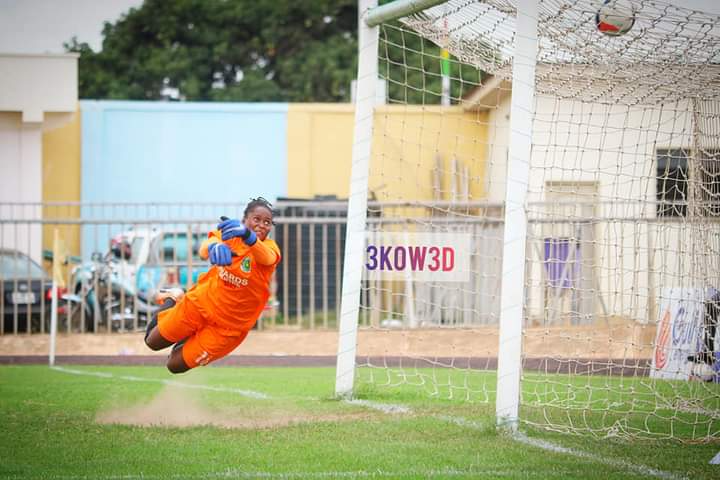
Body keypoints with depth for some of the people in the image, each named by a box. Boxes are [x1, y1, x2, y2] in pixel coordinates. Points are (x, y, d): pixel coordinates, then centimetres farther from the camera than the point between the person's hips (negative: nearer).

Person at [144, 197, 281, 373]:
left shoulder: (270, 247, -17)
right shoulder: (228, 233, -12)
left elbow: (266, 258, -44)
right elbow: (204, 250, -35)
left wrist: (247, 235, -67)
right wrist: (214, 246, -62)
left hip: (229, 325, -2)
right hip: (200, 304, 2)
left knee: (176, 365, 2)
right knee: (153, 342, 13)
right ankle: (172, 302, 38)